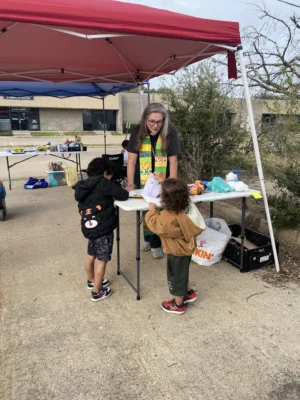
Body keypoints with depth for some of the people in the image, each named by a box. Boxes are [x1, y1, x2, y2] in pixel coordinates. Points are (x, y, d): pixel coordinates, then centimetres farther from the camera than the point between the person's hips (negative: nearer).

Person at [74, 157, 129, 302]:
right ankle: (97, 292, 15)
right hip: (103, 228, -8)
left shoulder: (83, 185, 7)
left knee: (91, 255, 24)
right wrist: (125, 191, 8)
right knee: (102, 260, 4)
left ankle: (91, 281, 44)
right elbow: (123, 195, -13)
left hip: (89, 226, 8)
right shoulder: (103, 183, -13)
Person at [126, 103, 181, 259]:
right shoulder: (137, 132, -11)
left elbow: (173, 160, -12)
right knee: (146, 210, 15)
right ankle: (148, 239, 38)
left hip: (162, 183, -1)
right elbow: (132, 160, -11)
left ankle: (156, 243, 26)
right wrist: (130, 184, -16)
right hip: (143, 182, 1)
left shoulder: (170, 132, -13)